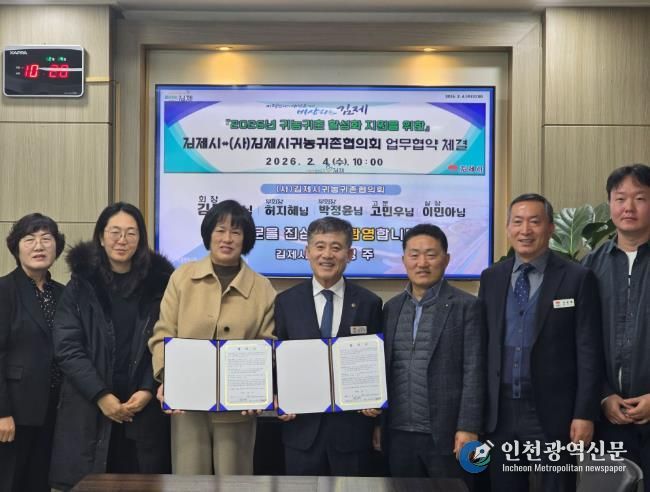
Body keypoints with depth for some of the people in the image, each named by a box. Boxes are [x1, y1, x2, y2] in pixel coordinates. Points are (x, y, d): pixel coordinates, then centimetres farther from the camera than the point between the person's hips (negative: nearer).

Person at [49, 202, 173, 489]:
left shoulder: (158, 282, 5)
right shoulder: (81, 284, 4)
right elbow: (67, 348, -2)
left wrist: (148, 390, -9)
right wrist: (101, 396, -10)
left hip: (144, 410, 0)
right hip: (88, 412, 0)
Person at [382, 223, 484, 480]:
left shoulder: (466, 306, -3)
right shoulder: (392, 307, 11)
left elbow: (473, 372, -8)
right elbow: (384, 369, 14)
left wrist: (468, 428, -13)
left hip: (446, 433, -4)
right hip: (398, 433, 4)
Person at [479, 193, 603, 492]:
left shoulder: (577, 278, -5)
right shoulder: (491, 278, 7)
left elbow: (589, 352, -6)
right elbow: (482, 345, 9)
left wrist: (585, 414, -11)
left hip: (553, 413, -3)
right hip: (500, 412, 4)